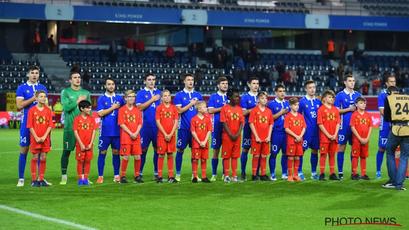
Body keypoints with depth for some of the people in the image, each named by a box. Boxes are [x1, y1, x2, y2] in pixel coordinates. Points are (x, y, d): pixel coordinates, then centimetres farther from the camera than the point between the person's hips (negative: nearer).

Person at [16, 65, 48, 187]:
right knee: (24, 150, -1)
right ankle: (21, 179, 4)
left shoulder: (42, 88, 11)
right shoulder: (21, 88, 1)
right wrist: (33, 98, -15)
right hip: (27, 122, -3)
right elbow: (19, 105, -10)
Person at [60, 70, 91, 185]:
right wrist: (78, 101, -11)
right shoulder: (65, 92, 1)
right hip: (69, 127, -3)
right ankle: (64, 176, 5)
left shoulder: (86, 93, 12)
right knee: (66, 151, -1)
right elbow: (66, 107, -12)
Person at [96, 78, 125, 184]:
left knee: (116, 152, 6)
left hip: (117, 131, 2)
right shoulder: (101, 99, 2)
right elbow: (100, 113, -9)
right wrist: (113, 108, -8)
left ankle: (116, 175, 12)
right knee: (102, 152, 0)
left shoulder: (119, 98, 11)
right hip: (105, 131, -2)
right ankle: (100, 176, 3)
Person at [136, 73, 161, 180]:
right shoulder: (141, 93, 3)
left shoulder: (159, 92, 14)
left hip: (158, 126, 3)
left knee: (157, 148, 5)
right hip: (145, 126, -3)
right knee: (143, 149, -1)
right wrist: (152, 100, -10)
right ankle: (140, 172, 5)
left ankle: (156, 172, 13)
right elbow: (140, 107, -10)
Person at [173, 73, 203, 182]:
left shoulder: (198, 95, 11)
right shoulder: (179, 95, 1)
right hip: (184, 127, -3)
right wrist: (191, 104, -9)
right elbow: (179, 110, -7)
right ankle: (178, 174, 7)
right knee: (180, 150, 0)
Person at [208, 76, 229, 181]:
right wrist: (222, 108, -12)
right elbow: (210, 110, -6)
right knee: (216, 151, 0)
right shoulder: (213, 97, 3)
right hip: (217, 127, -3)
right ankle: (214, 174, 5)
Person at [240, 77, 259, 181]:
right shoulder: (245, 97, 0)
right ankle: (243, 172, 5)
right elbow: (243, 112, -7)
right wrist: (255, 108, -15)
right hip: (249, 126, -4)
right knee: (245, 149, -1)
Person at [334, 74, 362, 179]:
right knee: (341, 147, -1)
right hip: (344, 125, -4)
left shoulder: (358, 95, 11)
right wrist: (349, 109, -13)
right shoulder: (340, 95, -1)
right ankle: (340, 172, 3)